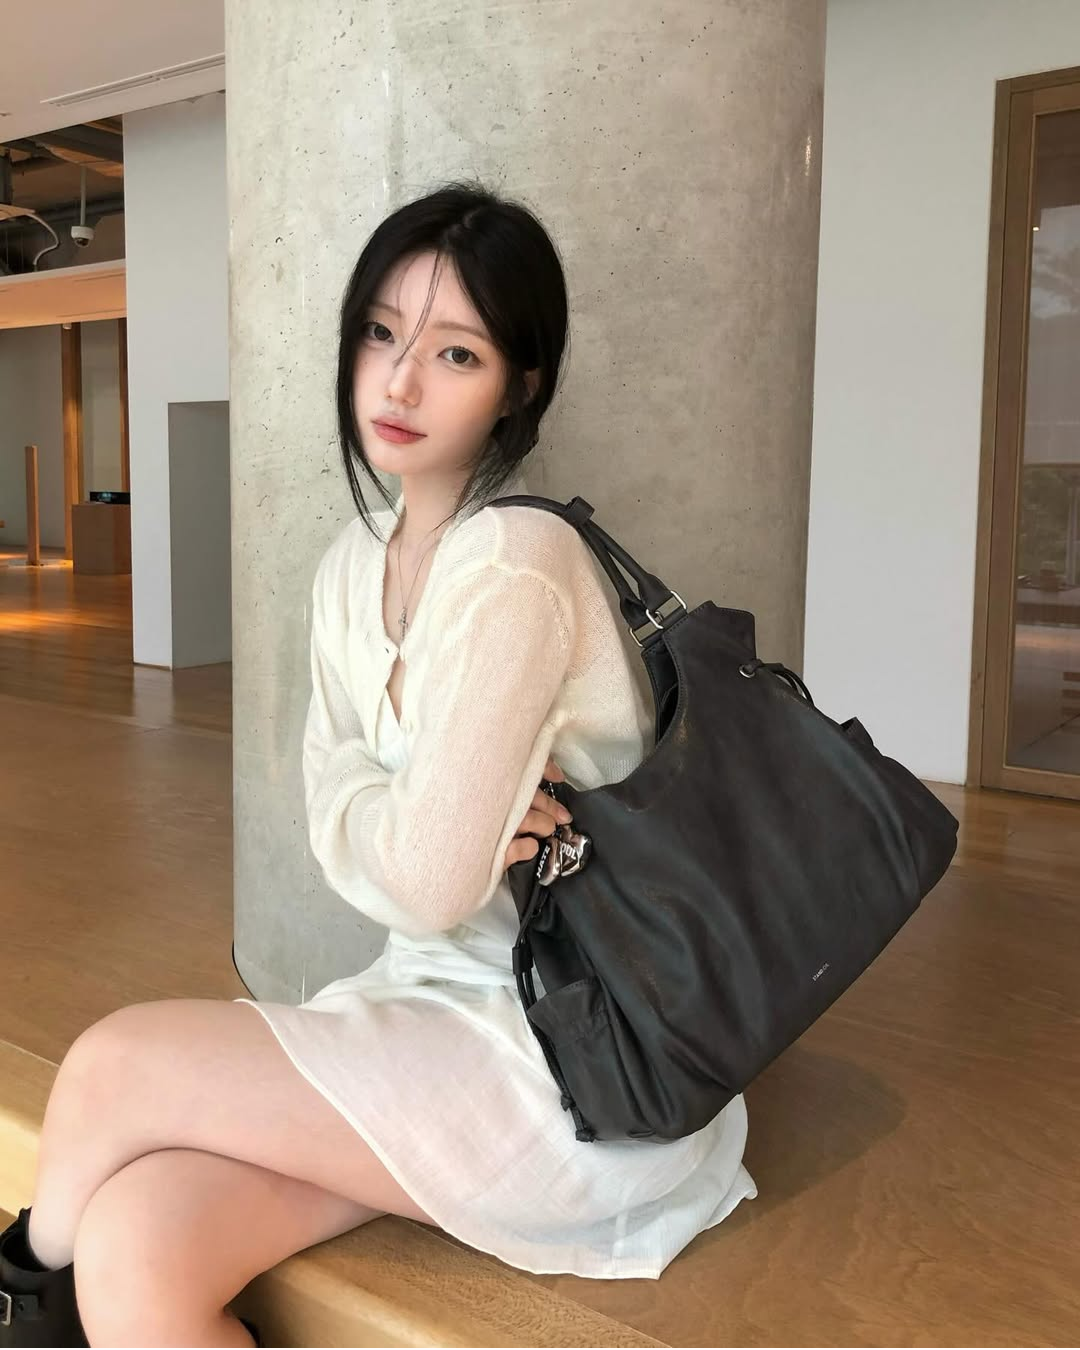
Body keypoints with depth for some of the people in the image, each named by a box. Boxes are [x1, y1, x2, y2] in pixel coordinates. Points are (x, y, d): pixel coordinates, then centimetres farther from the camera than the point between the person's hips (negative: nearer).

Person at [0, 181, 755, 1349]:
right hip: (443, 1000, 7)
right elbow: (335, 823, 5)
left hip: (576, 1065, -6)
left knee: (113, 1067, -11)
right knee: (137, 1249, -14)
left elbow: (429, 881, -20)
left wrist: (374, 809, 0)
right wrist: (433, 818, -16)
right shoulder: (353, 567, 7)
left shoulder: (515, 565, -20)